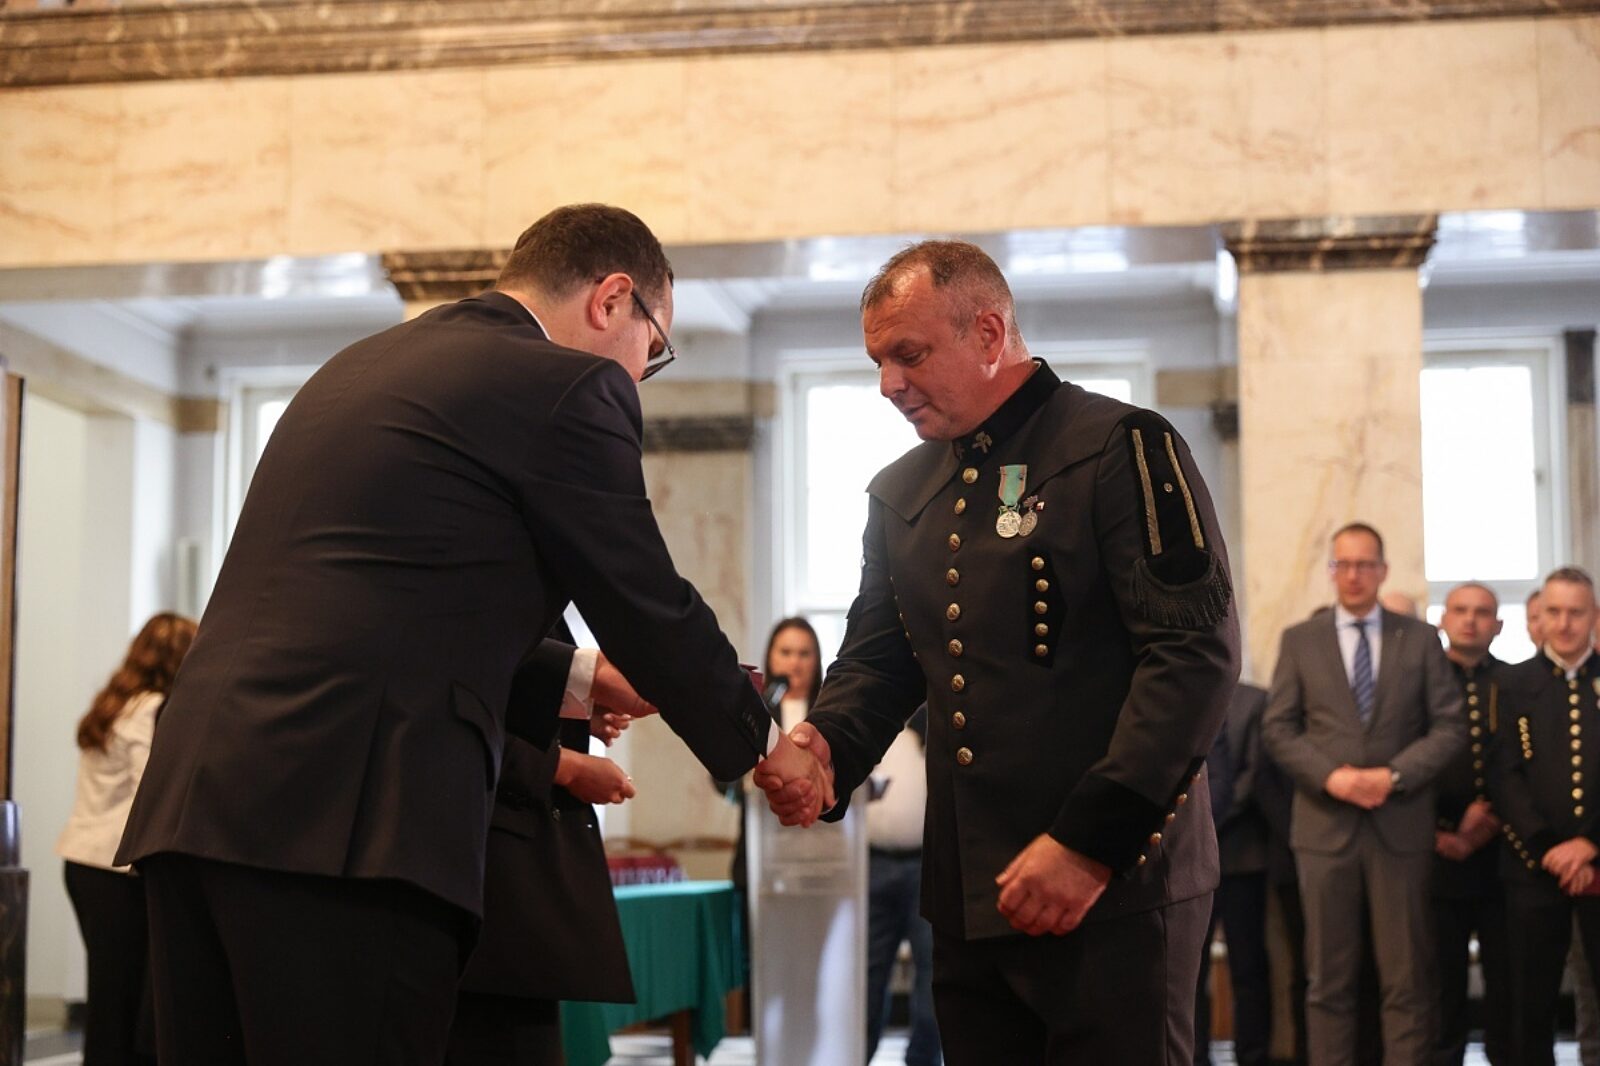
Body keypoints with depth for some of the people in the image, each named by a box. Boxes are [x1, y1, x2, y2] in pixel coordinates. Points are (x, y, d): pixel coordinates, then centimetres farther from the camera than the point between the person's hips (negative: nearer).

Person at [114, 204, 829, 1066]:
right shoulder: (570, 386, -1)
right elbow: (653, 610, 5)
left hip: (190, 798, 9)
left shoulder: (361, 364, 23)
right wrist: (759, 743, 22)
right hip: (344, 816, -8)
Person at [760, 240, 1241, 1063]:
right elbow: (878, 657, 18)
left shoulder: (1120, 448, -7)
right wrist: (826, 745, -5)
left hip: (1117, 888, -6)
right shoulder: (901, 494, 15)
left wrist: (1091, 841, -19)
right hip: (968, 898, 6)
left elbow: (1197, 653, -14)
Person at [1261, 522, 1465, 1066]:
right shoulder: (1299, 639, 8)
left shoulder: (1420, 638, 7)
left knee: (1408, 977, 3)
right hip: (1326, 824, 0)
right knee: (1329, 977, 3)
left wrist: (1394, 776, -12)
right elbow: (1277, 727, 2)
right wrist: (1330, 776, -13)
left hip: (1401, 825, 0)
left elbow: (1450, 725, 2)